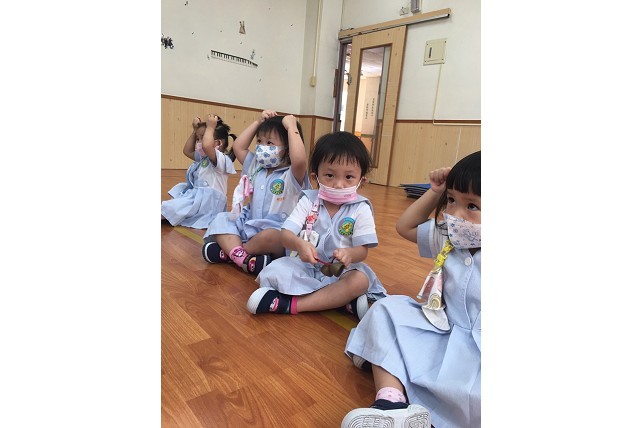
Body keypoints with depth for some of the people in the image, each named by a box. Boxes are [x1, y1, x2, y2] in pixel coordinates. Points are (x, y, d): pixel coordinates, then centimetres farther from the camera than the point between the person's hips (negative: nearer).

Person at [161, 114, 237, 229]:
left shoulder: (222, 159, -16)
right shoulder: (204, 158, 17)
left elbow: (206, 146, -37)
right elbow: (187, 151, 29)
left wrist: (210, 127, -22)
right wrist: (195, 131, 21)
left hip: (207, 201, -11)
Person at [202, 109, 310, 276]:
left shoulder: (292, 176, -12)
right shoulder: (256, 167, 13)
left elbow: (300, 160, -35)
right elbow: (238, 147, 16)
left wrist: (292, 127, -24)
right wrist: (258, 122, 11)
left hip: (278, 232, -7)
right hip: (250, 224, 8)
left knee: (271, 236, -39)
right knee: (220, 219, -6)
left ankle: (228, 251, -14)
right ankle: (242, 257, -29)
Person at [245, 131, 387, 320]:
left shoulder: (361, 209, -5)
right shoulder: (309, 200, -2)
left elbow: (362, 250, -7)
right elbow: (285, 234, -9)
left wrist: (349, 254, -33)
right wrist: (299, 244, -34)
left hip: (341, 270, -1)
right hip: (306, 266, 1)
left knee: (360, 280, -32)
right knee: (275, 270, -24)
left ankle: (291, 304, -28)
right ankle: (345, 300, -25)